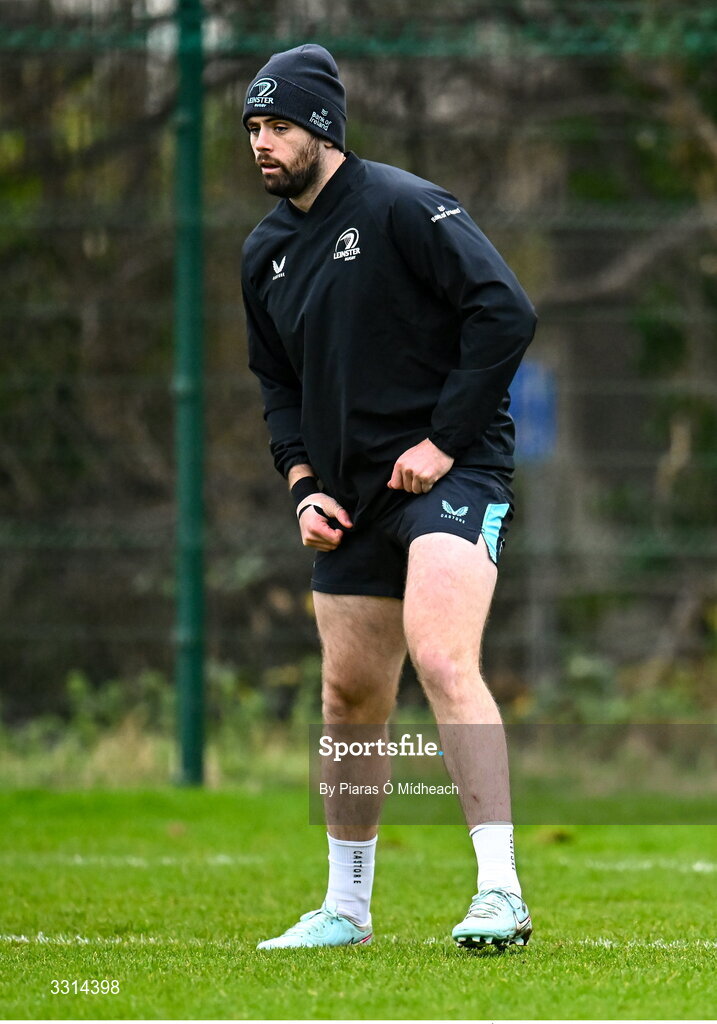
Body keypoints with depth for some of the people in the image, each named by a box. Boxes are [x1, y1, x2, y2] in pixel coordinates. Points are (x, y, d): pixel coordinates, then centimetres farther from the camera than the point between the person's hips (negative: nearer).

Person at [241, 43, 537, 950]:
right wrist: (304, 485, 8)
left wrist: (445, 441, -16)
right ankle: (345, 909, 25)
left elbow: (505, 312, -16)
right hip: (351, 499, 8)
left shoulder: (403, 207, -10)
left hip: (451, 470, -8)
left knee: (443, 661, -25)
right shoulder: (266, 253, 13)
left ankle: (500, 893, -28)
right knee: (350, 696, 11)